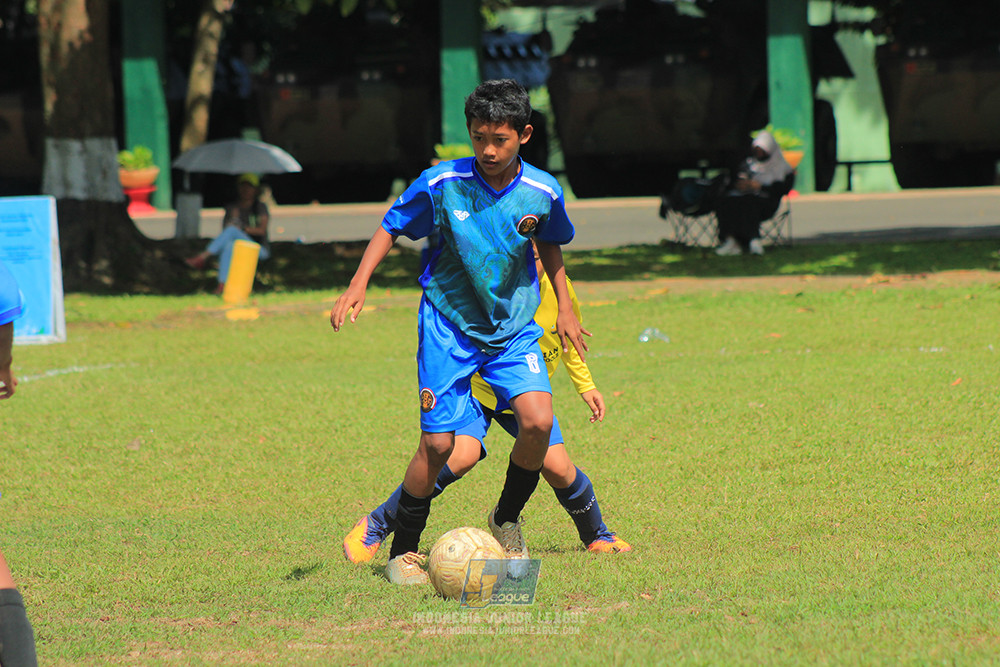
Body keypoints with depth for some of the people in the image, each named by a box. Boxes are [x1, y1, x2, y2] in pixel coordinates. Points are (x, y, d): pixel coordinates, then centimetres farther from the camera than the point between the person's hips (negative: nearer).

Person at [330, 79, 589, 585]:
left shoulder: (542, 193, -8)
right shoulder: (441, 184, -15)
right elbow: (391, 228, 1)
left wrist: (564, 307, 14)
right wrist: (358, 285, -10)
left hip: (514, 328, 2)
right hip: (449, 324, -2)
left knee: (537, 420, -20)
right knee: (439, 444, -8)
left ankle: (507, 520, 6)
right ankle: (403, 552, 12)